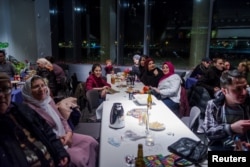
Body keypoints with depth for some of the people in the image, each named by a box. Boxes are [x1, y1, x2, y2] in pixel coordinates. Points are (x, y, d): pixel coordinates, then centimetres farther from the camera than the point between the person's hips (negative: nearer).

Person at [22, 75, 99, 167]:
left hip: (63, 136, 8)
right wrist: (58, 141, -20)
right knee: (79, 157, -21)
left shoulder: (48, 99, 6)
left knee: (91, 142, 1)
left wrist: (69, 132, -5)